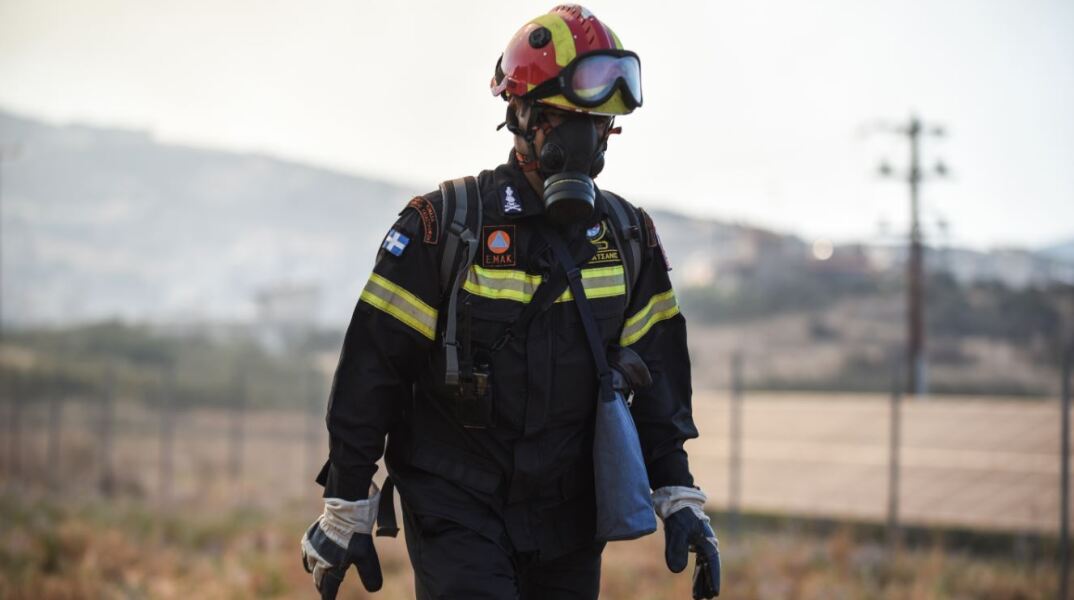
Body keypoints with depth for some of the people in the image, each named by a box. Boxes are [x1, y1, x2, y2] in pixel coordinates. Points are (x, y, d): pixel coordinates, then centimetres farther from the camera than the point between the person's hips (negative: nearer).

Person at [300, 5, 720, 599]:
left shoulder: (627, 237, 5)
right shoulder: (444, 225, -9)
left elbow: (658, 379, 13)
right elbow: (371, 368, -7)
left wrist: (678, 496, 7)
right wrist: (345, 510, -6)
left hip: (568, 523, 5)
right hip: (456, 514, -5)